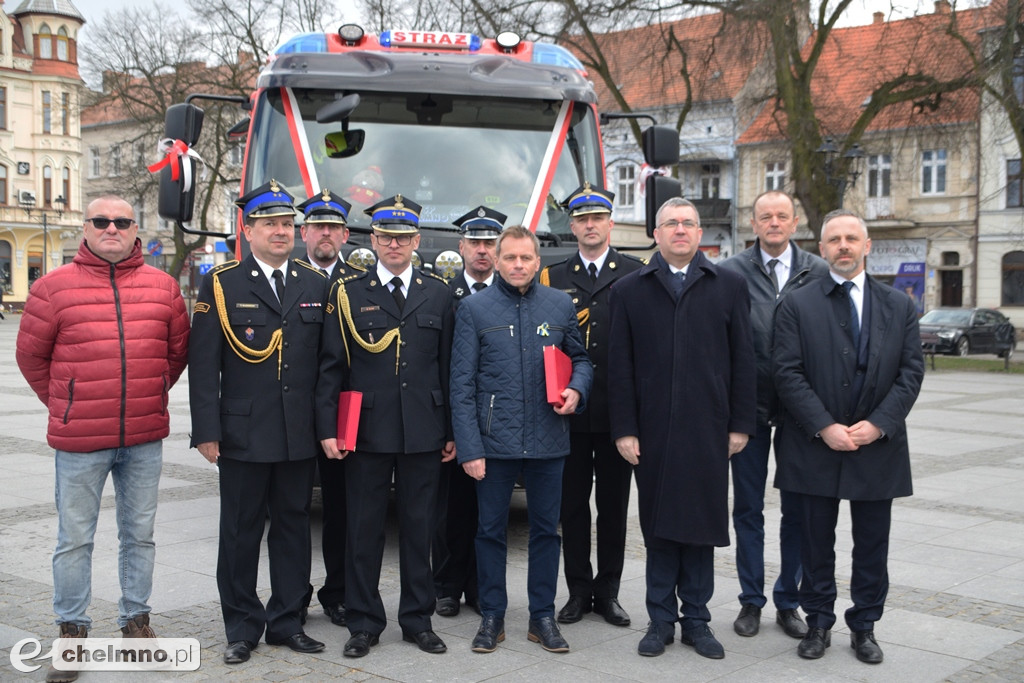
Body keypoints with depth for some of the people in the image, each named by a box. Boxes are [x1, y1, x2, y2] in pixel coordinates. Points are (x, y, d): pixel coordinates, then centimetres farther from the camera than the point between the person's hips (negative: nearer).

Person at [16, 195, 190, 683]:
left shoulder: (162, 286, 5)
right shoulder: (54, 287, -3)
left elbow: (178, 349, 15)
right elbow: (31, 355, 5)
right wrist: (64, 405, 8)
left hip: (145, 439, 3)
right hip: (79, 441, -2)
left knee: (139, 534, 13)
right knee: (75, 539, 6)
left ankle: (136, 618, 27)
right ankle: (72, 630, 20)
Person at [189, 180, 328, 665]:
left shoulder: (316, 285, 9)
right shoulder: (221, 284, 0)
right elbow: (203, 364, -4)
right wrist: (207, 432, -10)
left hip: (301, 438, 3)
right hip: (243, 437, -3)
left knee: (293, 528, 11)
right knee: (240, 532, 7)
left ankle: (287, 621, 24)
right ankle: (242, 628, 19)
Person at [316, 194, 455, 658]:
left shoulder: (438, 294, 9)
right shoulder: (348, 293, 3)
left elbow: (449, 367, 8)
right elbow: (331, 366, 1)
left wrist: (452, 431, 5)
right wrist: (327, 428, -5)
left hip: (424, 433, 2)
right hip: (366, 431, -1)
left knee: (419, 528, 8)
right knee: (364, 530, 5)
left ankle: (418, 620, 21)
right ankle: (364, 623, 17)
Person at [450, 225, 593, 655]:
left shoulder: (560, 305, 6)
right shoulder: (474, 309, 0)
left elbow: (580, 357, 16)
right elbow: (462, 385, -2)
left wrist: (577, 388, -7)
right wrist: (469, 447, -9)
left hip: (548, 441, 2)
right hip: (494, 441, -2)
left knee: (546, 528, 9)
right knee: (490, 530, 7)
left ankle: (543, 616, 22)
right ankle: (492, 617, 21)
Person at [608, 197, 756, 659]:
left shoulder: (728, 286, 7)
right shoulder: (629, 290, 7)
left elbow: (743, 360, 5)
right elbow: (620, 366, 3)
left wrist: (740, 424, 0)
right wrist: (624, 429, -3)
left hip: (708, 430, 0)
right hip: (652, 431, 0)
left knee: (702, 527, 6)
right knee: (658, 527, 6)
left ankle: (696, 621, 19)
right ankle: (661, 620, 18)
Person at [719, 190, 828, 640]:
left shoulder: (818, 273, 3)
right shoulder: (730, 272, -1)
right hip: (749, 404, -1)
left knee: (798, 509, 8)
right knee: (748, 507, 8)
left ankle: (788, 601, 22)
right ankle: (751, 600, 21)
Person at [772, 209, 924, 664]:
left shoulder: (899, 306, 7)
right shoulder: (798, 305, 0)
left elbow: (911, 371, 2)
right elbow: (787, 373, -6)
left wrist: (878, 424, -11)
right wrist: (824, 427, -14)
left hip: (878, 445, 2)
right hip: (815, 445, -1)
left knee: (872, 545, 9)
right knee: (816, 542, 8)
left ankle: (864, 626, 23)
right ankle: (818, 623, 22)